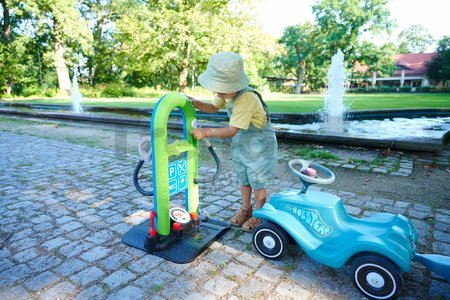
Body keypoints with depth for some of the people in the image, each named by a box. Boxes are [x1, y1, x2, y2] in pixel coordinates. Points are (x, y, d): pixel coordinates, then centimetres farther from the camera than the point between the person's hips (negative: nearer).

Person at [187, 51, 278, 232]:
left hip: (259, 141, -7)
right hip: (240, 141, 8)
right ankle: (245, 208, 39)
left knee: (257, 181, 7)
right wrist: (195, 103, -9)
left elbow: (232, 130, -34)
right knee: (243, 178, 19)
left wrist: (206, 132, -32)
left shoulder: (246, 98, -35)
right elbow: (213, 107, 8)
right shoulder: (226, 93, -10)